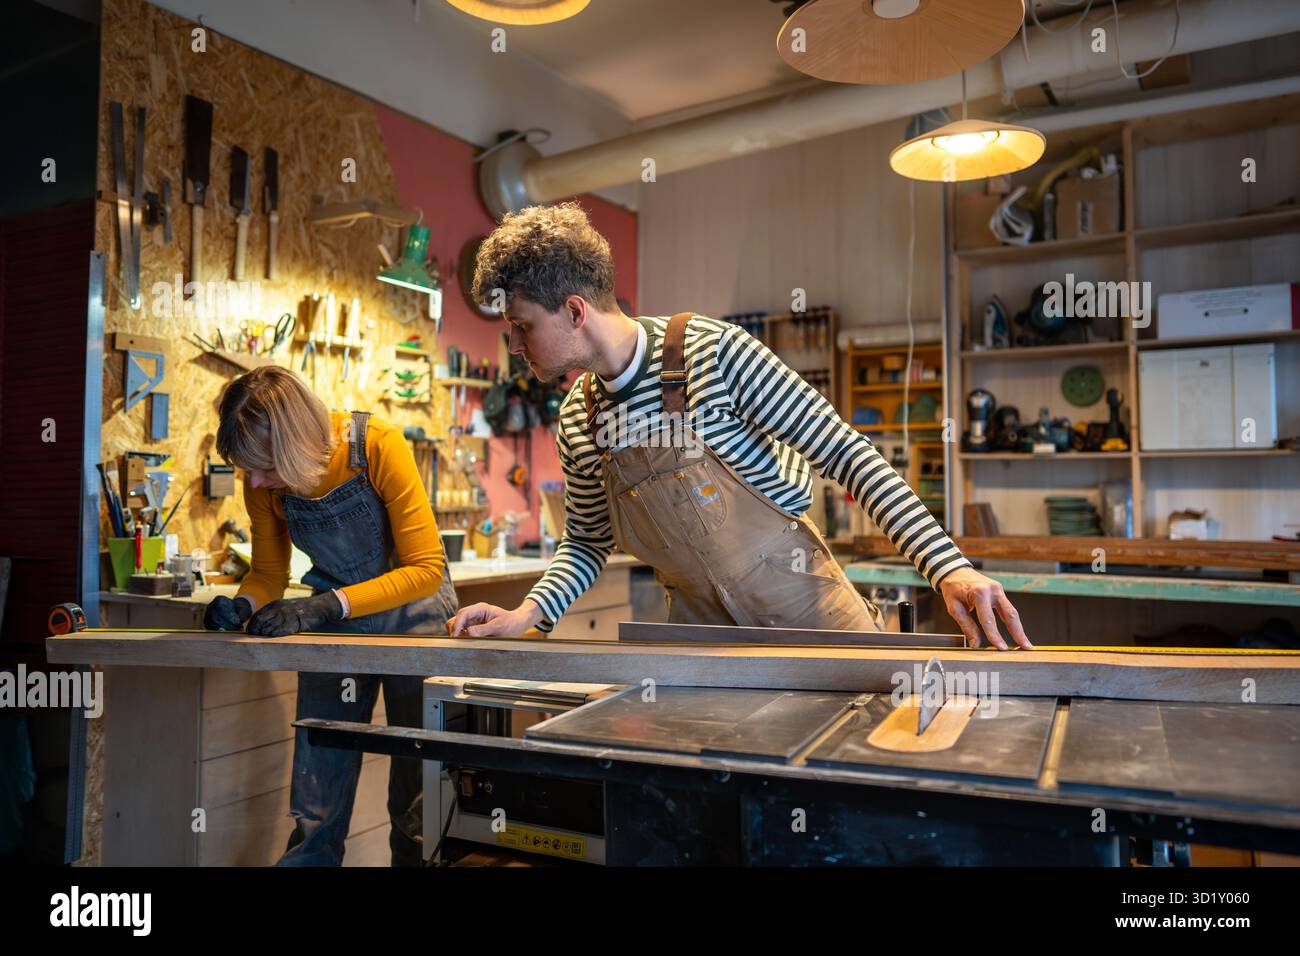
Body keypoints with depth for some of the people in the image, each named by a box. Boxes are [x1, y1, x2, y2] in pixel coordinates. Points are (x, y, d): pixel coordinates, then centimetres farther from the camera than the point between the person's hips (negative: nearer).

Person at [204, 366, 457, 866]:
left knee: (417, 802, 4)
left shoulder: (378, 446, -26)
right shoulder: (263, 483, -12)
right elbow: (268, 571, 4)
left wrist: (324, 605, -32)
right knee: (315, 807, 3)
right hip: (333, 622, 4)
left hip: (412, 614, -3)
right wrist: (243, 604, -18)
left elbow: (426, 569, -24)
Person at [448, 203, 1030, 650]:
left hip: (804, 606, -4)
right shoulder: (577, 423, -2)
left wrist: (948, 566, -27)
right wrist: (529, 614, -7)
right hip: (700, 632, 4)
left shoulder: (713, 350, -19)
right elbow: (586, 541, 12)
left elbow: (845, 453, -20)